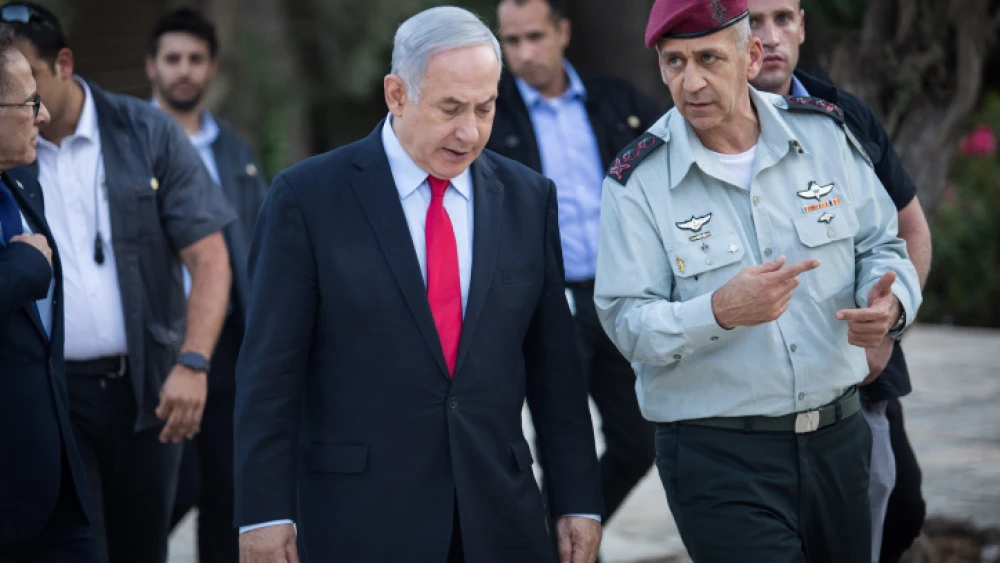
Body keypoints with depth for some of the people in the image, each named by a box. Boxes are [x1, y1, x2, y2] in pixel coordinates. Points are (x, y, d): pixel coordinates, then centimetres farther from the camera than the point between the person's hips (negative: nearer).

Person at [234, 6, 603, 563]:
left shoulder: (528, 198, 7)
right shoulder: (307, 198, -4)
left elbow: (554, 365, 10)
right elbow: (270, 369, -5)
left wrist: (578, 501, 8)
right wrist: (264, 513, -8)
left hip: (500, 518, 3)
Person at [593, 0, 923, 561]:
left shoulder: (825, 133, 1)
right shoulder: (638, 180, -7)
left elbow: (883, 247, 9)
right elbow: (627, 324, -11)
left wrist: (889, 303, -14)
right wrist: (720, 312, -29)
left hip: (838, 436, 4)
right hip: (717, 455, -4)